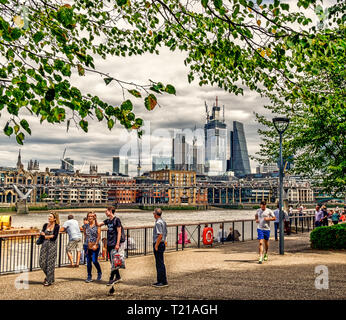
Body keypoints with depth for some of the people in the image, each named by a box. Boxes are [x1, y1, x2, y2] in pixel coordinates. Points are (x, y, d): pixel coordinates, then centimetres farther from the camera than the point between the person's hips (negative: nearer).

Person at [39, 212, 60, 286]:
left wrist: (46, 236, -5)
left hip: (52, 245, -5)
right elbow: (42, 233, -1)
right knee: (42, 262, 5)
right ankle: (48, 275, 30)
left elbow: (55, 237, -13)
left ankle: (49, 280, 11)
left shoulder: (57, 226, -6)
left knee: (50, 263, -1)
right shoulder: (45, 225, 8)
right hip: (45, 244, 5)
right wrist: (50, 236, -14)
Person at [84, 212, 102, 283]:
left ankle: (99, 273, 16)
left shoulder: (97, 226, -2)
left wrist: (95, 244, -13)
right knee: (88, 261, 4)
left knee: (94, 260, -9)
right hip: (88, 246, 4)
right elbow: (85, 235, 14)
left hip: (95, 246, -4)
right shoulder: (86, 226, 9)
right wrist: (87, 243, 3)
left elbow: (99, 236, -6)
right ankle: (89, 277, 14)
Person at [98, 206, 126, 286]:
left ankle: (111, 278, -3)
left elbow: (119, 232, -12)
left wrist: (117, 244, -17)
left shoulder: (117, 220, -9)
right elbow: (98, 225, 19)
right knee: (112, 261, 11)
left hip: (115, 244, -8)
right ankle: (118, 277, 20)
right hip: (109, 244, 8)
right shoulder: (107, 221, 12)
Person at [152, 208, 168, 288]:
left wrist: (156, 245, -19)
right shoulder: (163, 222, 14)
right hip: (162, 244, 10)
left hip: (158, 245, -10)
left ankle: (163, 282, -1)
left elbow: (160, 235, -23)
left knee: (160, 263, -5)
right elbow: (165, 234, 19)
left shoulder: (158, 223, -17)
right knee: (159, 263, 15)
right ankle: (160, 281, 21)